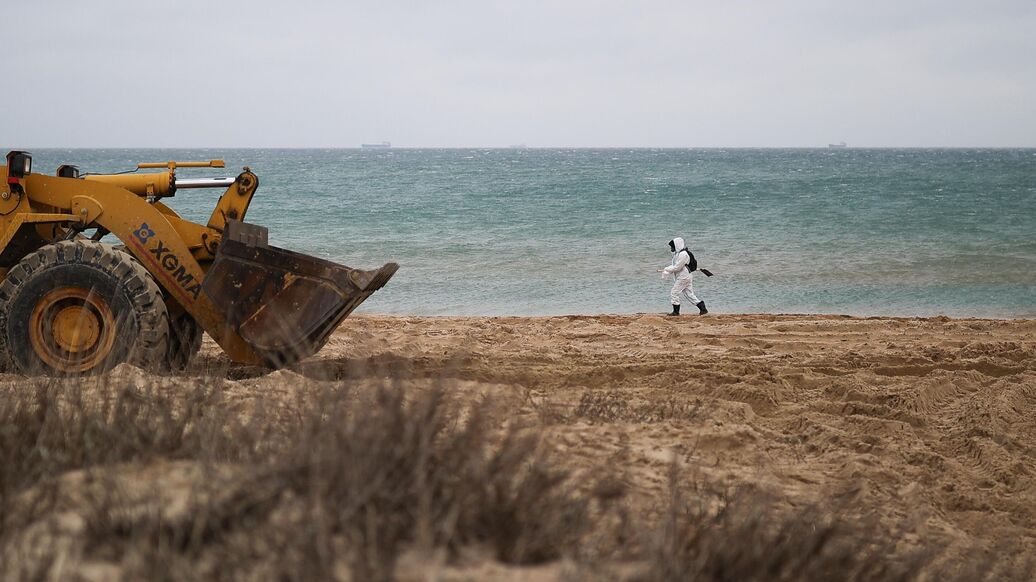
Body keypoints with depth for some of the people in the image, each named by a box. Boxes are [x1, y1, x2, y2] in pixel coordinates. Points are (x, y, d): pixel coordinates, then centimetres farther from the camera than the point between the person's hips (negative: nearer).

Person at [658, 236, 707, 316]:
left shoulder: (683, 254, -19)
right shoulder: (677, 253, 14)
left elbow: (677, 267, -22)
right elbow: (674, 266, 17)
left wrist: (666, 269, -14)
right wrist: (665, 271, 3)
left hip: (684, 277, -10)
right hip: (685, 277, 10)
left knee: (674, 293, -4)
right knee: (690, 294, 9)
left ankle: (676, 311, 3)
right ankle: (703, 309, 8)